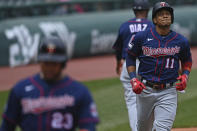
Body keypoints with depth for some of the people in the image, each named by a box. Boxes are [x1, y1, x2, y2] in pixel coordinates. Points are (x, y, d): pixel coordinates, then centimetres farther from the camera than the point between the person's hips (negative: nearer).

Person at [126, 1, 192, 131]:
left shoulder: (181, 41, 1)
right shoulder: (142, 37, -3)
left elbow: (187, 61, 18)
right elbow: (130, 57, 8)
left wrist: (185, 75, -2)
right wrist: (133, 80, -4)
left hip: (168, 92, -1)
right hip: (145, 89, 1)